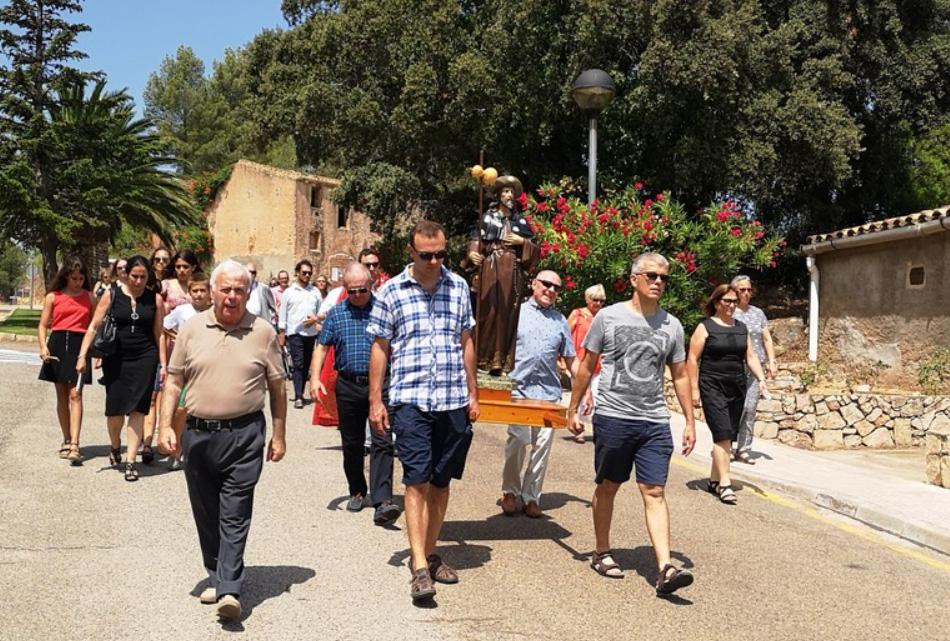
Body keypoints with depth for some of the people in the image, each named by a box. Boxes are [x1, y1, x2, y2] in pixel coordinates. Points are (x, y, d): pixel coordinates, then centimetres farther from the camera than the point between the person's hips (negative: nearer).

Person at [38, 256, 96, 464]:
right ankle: (67, 441, 21)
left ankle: (74, 445, -17)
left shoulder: (89, 297, 8)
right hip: (57, 345, 2)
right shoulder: (53, 297, 8)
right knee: (62, 395, 9)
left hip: (80, 345, -2)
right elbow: (43, 325, 6)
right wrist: (43, 346, -11)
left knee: (75, 394, -11)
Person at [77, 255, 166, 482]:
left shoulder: (155, 299, 2)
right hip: (116, 359, 0)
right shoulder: (111, 295, 0)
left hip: (145, 359, 0)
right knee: (115, 408, 6)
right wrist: (82, 355, -7)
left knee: (137, 409, -4)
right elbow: (94, 327, 0)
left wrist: (162, 364, 2)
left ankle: (130, 461, 2)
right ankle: (115, 447, 36)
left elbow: (159, 334, 5)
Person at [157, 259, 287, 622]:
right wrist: (165, 426, -1)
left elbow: (277, 388, 6)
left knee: (234, 515, -5)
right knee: (206, 515, 13)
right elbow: (174, 381, 8)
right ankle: (216, 577, 28)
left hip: (244, 434, -3)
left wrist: (279, 435, 5)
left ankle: (229, 591, -5)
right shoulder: (192, 329, 5)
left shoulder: (263, 333, 1)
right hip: (198, 433, 3)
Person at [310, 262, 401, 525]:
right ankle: (357, 491, 31)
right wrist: (315, 378, -5)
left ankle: (382, 501, -15)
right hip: (348, 386, 3)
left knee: (382, 442, -11)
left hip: (381, 385, -3)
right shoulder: (336, 313, 8)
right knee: (351, 444, 13)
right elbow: (321, 347, 8)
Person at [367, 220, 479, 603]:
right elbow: (380, 347, 4)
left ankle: (428, 554, 23)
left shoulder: (458, 287, 8)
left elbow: (466, 342, 14)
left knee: (441, 481, 9)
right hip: (410, 399, -3)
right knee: (417, 479, -8)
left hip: (453, 400, 3)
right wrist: (375, 400, 0)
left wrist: (472, 393, 11)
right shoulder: (391, 292, 1)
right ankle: (419, 568, -6)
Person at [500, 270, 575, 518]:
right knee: (517, 440, -9)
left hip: (549, 391, 3)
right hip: (518, 388, -3)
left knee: (543, 444, 2)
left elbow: (571, 360, 17)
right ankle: (510, 491, 9)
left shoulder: (560, 320, 15)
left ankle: (531, 496, 13)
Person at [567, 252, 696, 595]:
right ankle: (602, 552, 26)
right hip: (612, 417, -2)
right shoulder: (609, 317, -1)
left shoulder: (672, 325, 8)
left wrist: (690, 421, 9)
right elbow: (586, 366, 5)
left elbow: (680, 376, 13)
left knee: (654, 491, -4)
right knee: (607, 486, 10)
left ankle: (665, 568, -8)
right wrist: (573, 409, 4)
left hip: (655, 422, 2)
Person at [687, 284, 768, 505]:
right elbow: (693, 358, -6)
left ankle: (714, 480, 20)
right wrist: (694, 389, -10)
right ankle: (725, 483, -11)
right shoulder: (705, 327, -4)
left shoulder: (741, 327, 14)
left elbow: (750, 356, 15)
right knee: (723, 434, -13)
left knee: (727, 437, 9)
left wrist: (761, 378, 0)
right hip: (713, 387, -6)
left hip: (737, 388, 6)